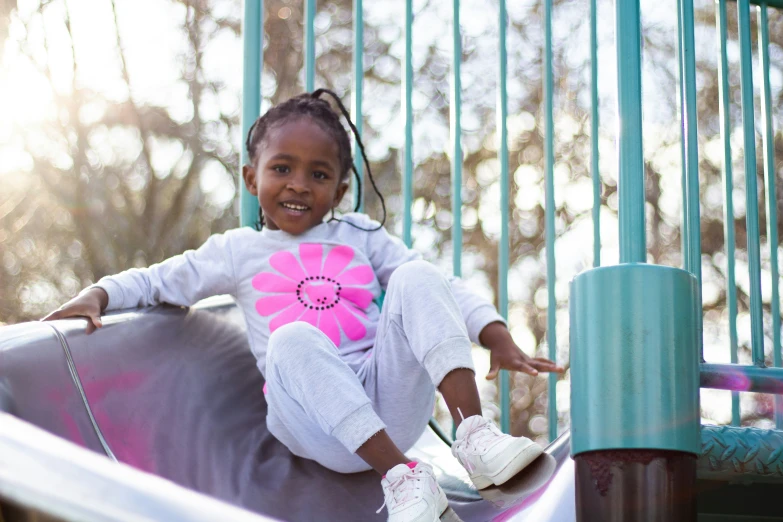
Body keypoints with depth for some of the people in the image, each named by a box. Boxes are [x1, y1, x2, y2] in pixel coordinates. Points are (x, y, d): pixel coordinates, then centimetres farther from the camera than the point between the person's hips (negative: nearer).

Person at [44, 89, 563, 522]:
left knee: (416, 277, -17)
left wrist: (500, 341, 0)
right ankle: (401, 475, -37)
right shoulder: (238, 252, 17)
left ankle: (475, 435, -29)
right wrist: (95, 296, -4)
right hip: (323, 433, -2)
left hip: (392, 402, 2)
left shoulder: (361, 237, 20)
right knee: (293, 337, -33)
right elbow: (156, 280, 16)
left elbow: (444, 289, 14)